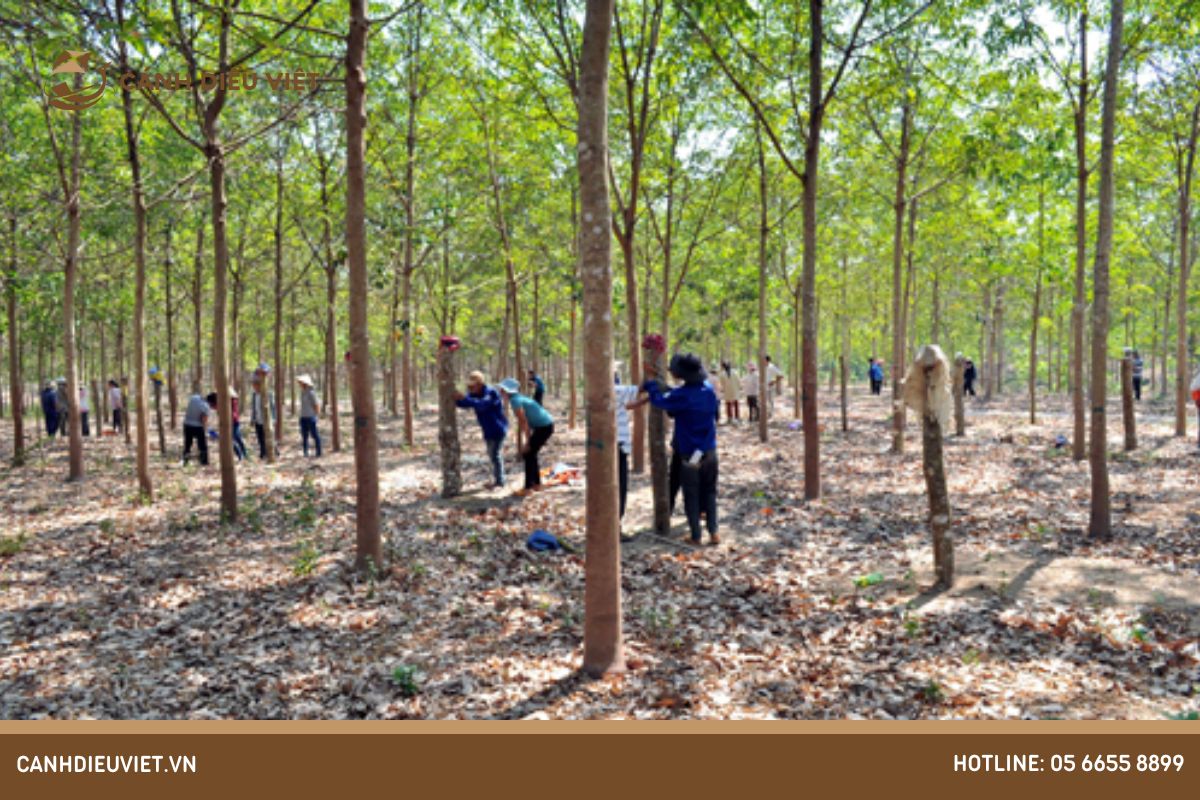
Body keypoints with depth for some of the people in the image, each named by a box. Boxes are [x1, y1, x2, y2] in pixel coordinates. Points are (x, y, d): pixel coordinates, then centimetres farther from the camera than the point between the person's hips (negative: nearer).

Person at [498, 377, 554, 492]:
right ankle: (536, 484, 23)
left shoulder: (515, 400, -15)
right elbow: (524, 421, 15)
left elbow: (524, 422, -18)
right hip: (546, 426, 9)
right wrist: (529, 441, 14)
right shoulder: (518, 398, 13)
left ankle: (528, 487, 0)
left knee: (528, 454, -3)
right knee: (531, 454, 17)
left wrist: (528, 442, -14)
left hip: (544, 427, -9)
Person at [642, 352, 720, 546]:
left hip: (689, 454, -5)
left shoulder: (682, 395, -18)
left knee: (691, 496, 6)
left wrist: (650, 380, 1)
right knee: (709, 493, 14)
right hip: (709, 451, 5)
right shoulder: (709, 389, 0)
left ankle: (696, 536, 9)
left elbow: (659, 400, -15)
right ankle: (713, 532, 10)